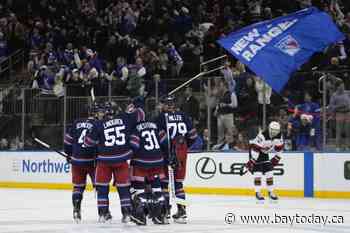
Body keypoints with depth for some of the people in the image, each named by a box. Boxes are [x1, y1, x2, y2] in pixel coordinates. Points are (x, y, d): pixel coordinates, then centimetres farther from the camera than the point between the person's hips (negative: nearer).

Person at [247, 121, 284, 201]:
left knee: (269, 172, 3)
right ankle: (258, 192, -6)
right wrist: (251, 162, -33)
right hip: (255, 150, -6)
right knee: (258, 172, -14)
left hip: (265, 153, 6)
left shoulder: (279, 136, -12)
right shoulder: (262, 136, -34)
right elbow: (255, 148, -33)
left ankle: (271, 192, 14)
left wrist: (276, 158, 6)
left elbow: (279, 147, 5)